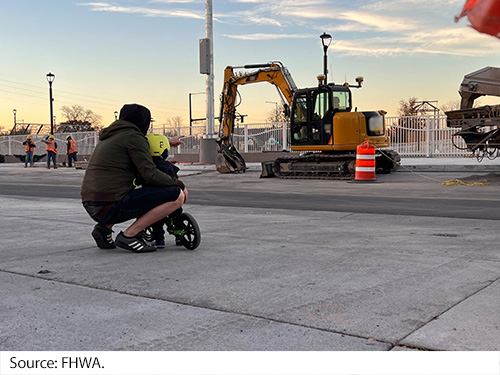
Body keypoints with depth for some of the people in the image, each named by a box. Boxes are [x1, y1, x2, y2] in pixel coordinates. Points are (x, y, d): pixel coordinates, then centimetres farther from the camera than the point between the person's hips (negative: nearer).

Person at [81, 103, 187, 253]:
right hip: (110, 206, -9)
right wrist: (178, 184, 2)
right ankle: (128, 235, -11)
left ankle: (105, 227, 16)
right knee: (177, 196, -10)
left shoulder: (110, 137, 23)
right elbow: (150, 174, -12)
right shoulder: (133, 136, -4)